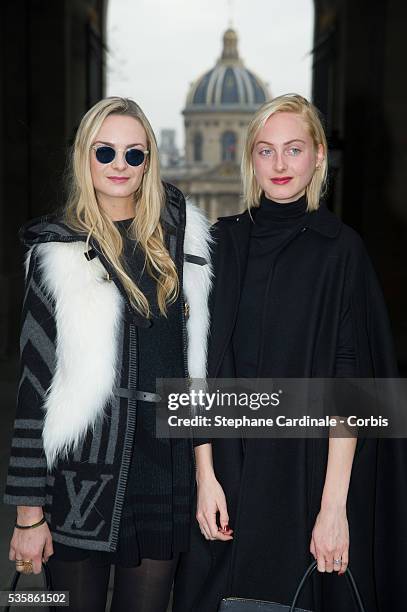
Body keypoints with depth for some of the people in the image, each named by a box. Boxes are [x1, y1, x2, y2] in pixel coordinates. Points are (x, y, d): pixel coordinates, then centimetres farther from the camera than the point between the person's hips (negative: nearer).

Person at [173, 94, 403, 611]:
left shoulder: (340, 249, -5)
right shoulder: (223, 242, 4)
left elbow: (349, 382, -10)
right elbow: (203, 368, 1)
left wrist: (334, 504, -15)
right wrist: (205, 475, -6)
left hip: (309, 468, -2)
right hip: (230, 466, 3)